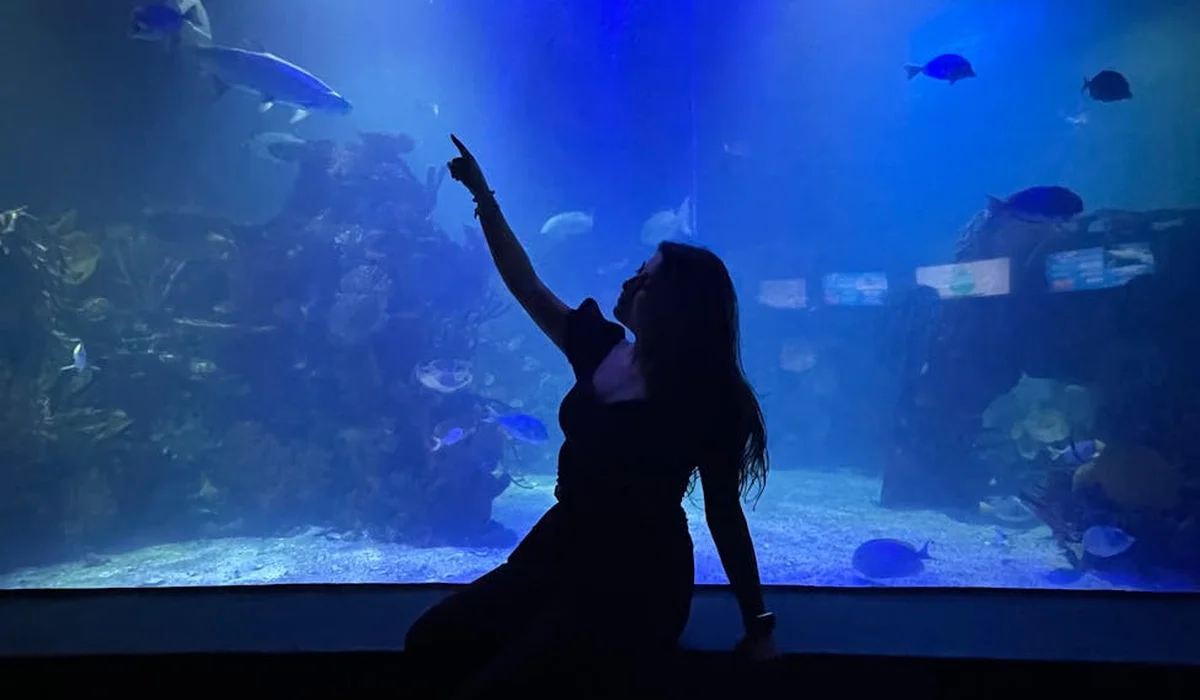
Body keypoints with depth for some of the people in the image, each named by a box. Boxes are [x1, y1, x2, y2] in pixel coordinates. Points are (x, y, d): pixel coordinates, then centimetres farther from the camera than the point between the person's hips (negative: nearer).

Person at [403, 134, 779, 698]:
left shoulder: (702, 401, -14)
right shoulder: (602, 349, 2)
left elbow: (723, 513, -10)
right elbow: (527, 287, 8)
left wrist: (757, 623, -8)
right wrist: (483, 196, 8)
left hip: (636, 582, -6)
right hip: (561, 550, 7)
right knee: (427, 641, 1)